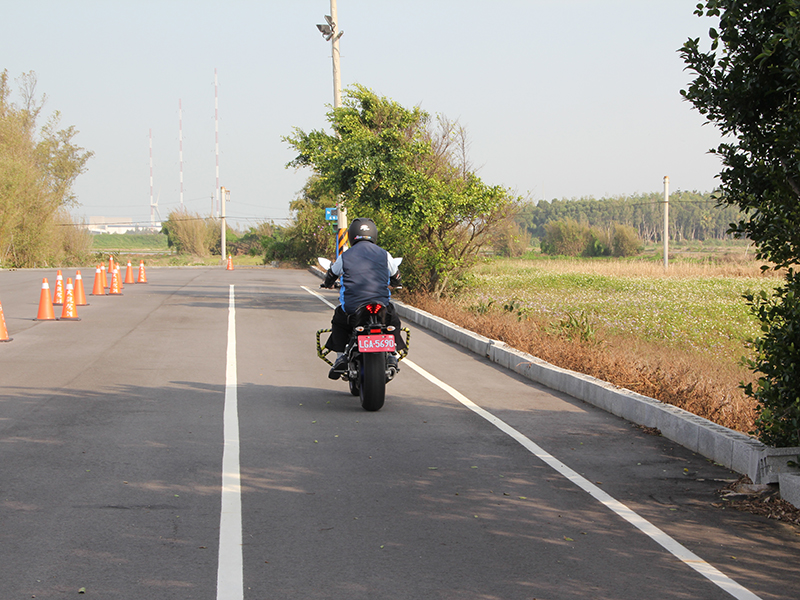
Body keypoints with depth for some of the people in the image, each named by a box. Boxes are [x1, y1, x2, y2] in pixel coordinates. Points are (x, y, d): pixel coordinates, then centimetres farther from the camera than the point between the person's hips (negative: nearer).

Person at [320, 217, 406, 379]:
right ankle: (391, 355, 19)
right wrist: (395, 284, 47)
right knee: (393, 319, 32)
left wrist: (327, 284, 46)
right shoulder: (384, 255, 6)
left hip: (351, 307, 0)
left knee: (338, 321, 30)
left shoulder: (345, 256, 4)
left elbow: (331, 274, 22)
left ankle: (341, 356, 16)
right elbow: (396, 278, 22)